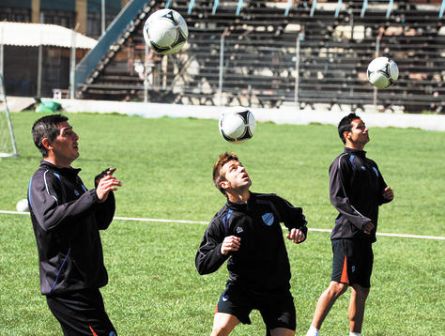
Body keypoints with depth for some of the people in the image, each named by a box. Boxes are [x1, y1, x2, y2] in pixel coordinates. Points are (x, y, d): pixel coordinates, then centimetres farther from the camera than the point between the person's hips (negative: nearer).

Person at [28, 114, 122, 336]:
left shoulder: (70, 177, 18)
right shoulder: (44, 180, -13)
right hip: (68, 289, -10)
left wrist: (104, 191, 3)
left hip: (83, 283, 10)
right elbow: (49, 220, -34)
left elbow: (101, 222, 20)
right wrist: (94, 196, -39)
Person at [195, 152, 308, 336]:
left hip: (277, 288, 2)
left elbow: (296, 216, 17)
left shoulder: (271, 203, -5)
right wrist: (221, 251, -31)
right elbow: (202, 266, -12)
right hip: (241, 286, -2)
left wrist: (300, 231, -6)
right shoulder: (221, 222, -12)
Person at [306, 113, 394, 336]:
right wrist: (360, 220, -24)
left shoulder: (370, 165, 21)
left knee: (361, 289, 10)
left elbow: (376, 196, 28)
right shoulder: (343, 162, -5)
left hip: (365, 236, 9)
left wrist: (386, 195, 5)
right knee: (339, 285, -16)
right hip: (347, 234, -9)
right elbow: (337, 198, -14)